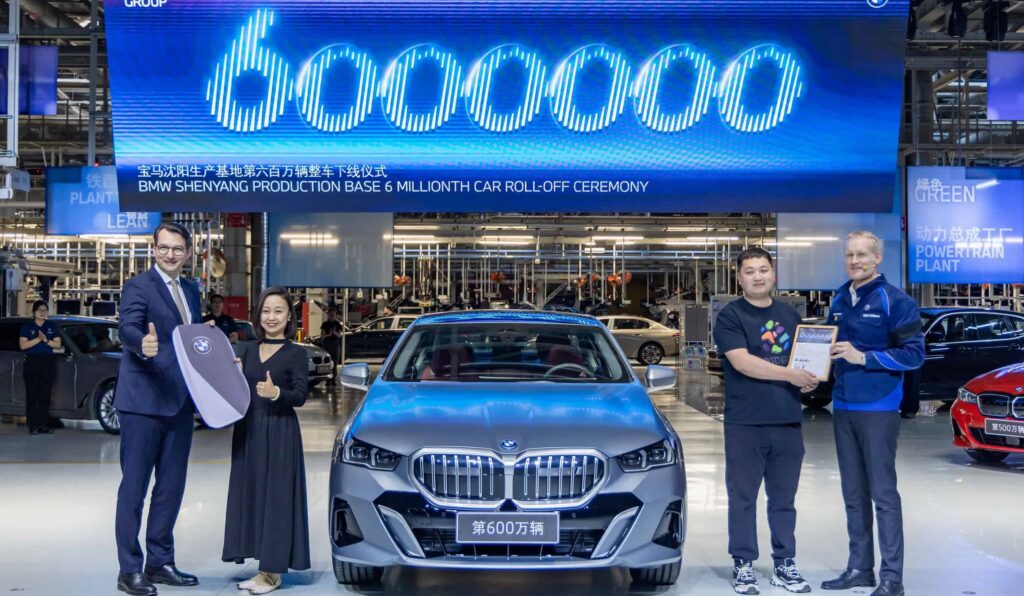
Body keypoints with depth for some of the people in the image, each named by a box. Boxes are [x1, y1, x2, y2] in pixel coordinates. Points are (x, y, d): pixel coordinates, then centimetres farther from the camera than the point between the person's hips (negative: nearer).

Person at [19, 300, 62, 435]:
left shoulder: (52, 326, 13)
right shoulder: (27, 326, 6)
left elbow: (58, 344, 6)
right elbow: (22, 345, -5)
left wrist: (46, 340, -11)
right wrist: (38, 339, -15)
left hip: (48, 363, 2)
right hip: (32, 362, -2)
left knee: (45, 395, 1)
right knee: (32, 395, -7)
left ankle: (43, 425, 3)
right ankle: (33, 425, -7)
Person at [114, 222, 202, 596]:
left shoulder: (191, 291, 15)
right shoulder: (138, 287, -7)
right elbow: (127, 329, -24)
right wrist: (143, 344, -45)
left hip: (180, 402, 7)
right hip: (143, 401, -7)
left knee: (172, 487, 12)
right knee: (134, 486, 0)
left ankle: (160, 562, 23)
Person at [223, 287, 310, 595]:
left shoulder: (295, 353, -3)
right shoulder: (246, 349, 11)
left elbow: (300, 396, -11)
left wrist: (276, 393, -28)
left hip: (280, 433, -5)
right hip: (247, 430, 5)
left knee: (276, 496, -4)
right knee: (251, 494, 7)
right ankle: (263, 568, 15)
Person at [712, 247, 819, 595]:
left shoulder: (791, 315, 14)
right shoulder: (730, 317, -3)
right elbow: (742, 362, -16)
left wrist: (811, 379, -2)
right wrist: (791, 375, -19)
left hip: (788, 421, 5)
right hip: (745, 423, -4)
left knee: (784, 498, 11)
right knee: (743, 497, 2)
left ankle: (784, 564, 20)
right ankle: (743, 565, 11)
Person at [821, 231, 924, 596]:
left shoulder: (896, 301, -8)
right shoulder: (839, 301, 12)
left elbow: (914, 353, -13)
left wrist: (864, 357, -20)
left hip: (879, 408, -6)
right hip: (842, 408, 7)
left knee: (883, 493, -3)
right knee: (854, 494, 12)